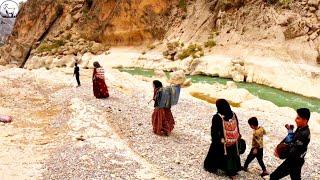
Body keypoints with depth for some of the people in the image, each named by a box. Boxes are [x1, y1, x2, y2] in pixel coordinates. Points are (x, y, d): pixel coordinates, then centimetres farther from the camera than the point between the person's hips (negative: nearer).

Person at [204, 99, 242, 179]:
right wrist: (237, 138, 15)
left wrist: (214, 140, -1)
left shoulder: (217, 117, -22)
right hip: (233, 141, 3)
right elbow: (237, 128, 2)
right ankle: (232, 173, 24)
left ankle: (211, 167, 38)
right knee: (232, 155, 18)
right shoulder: (233, 115, -8)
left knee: (215, 154, 20)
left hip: (221, 142, -3)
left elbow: (214, 130, -14)